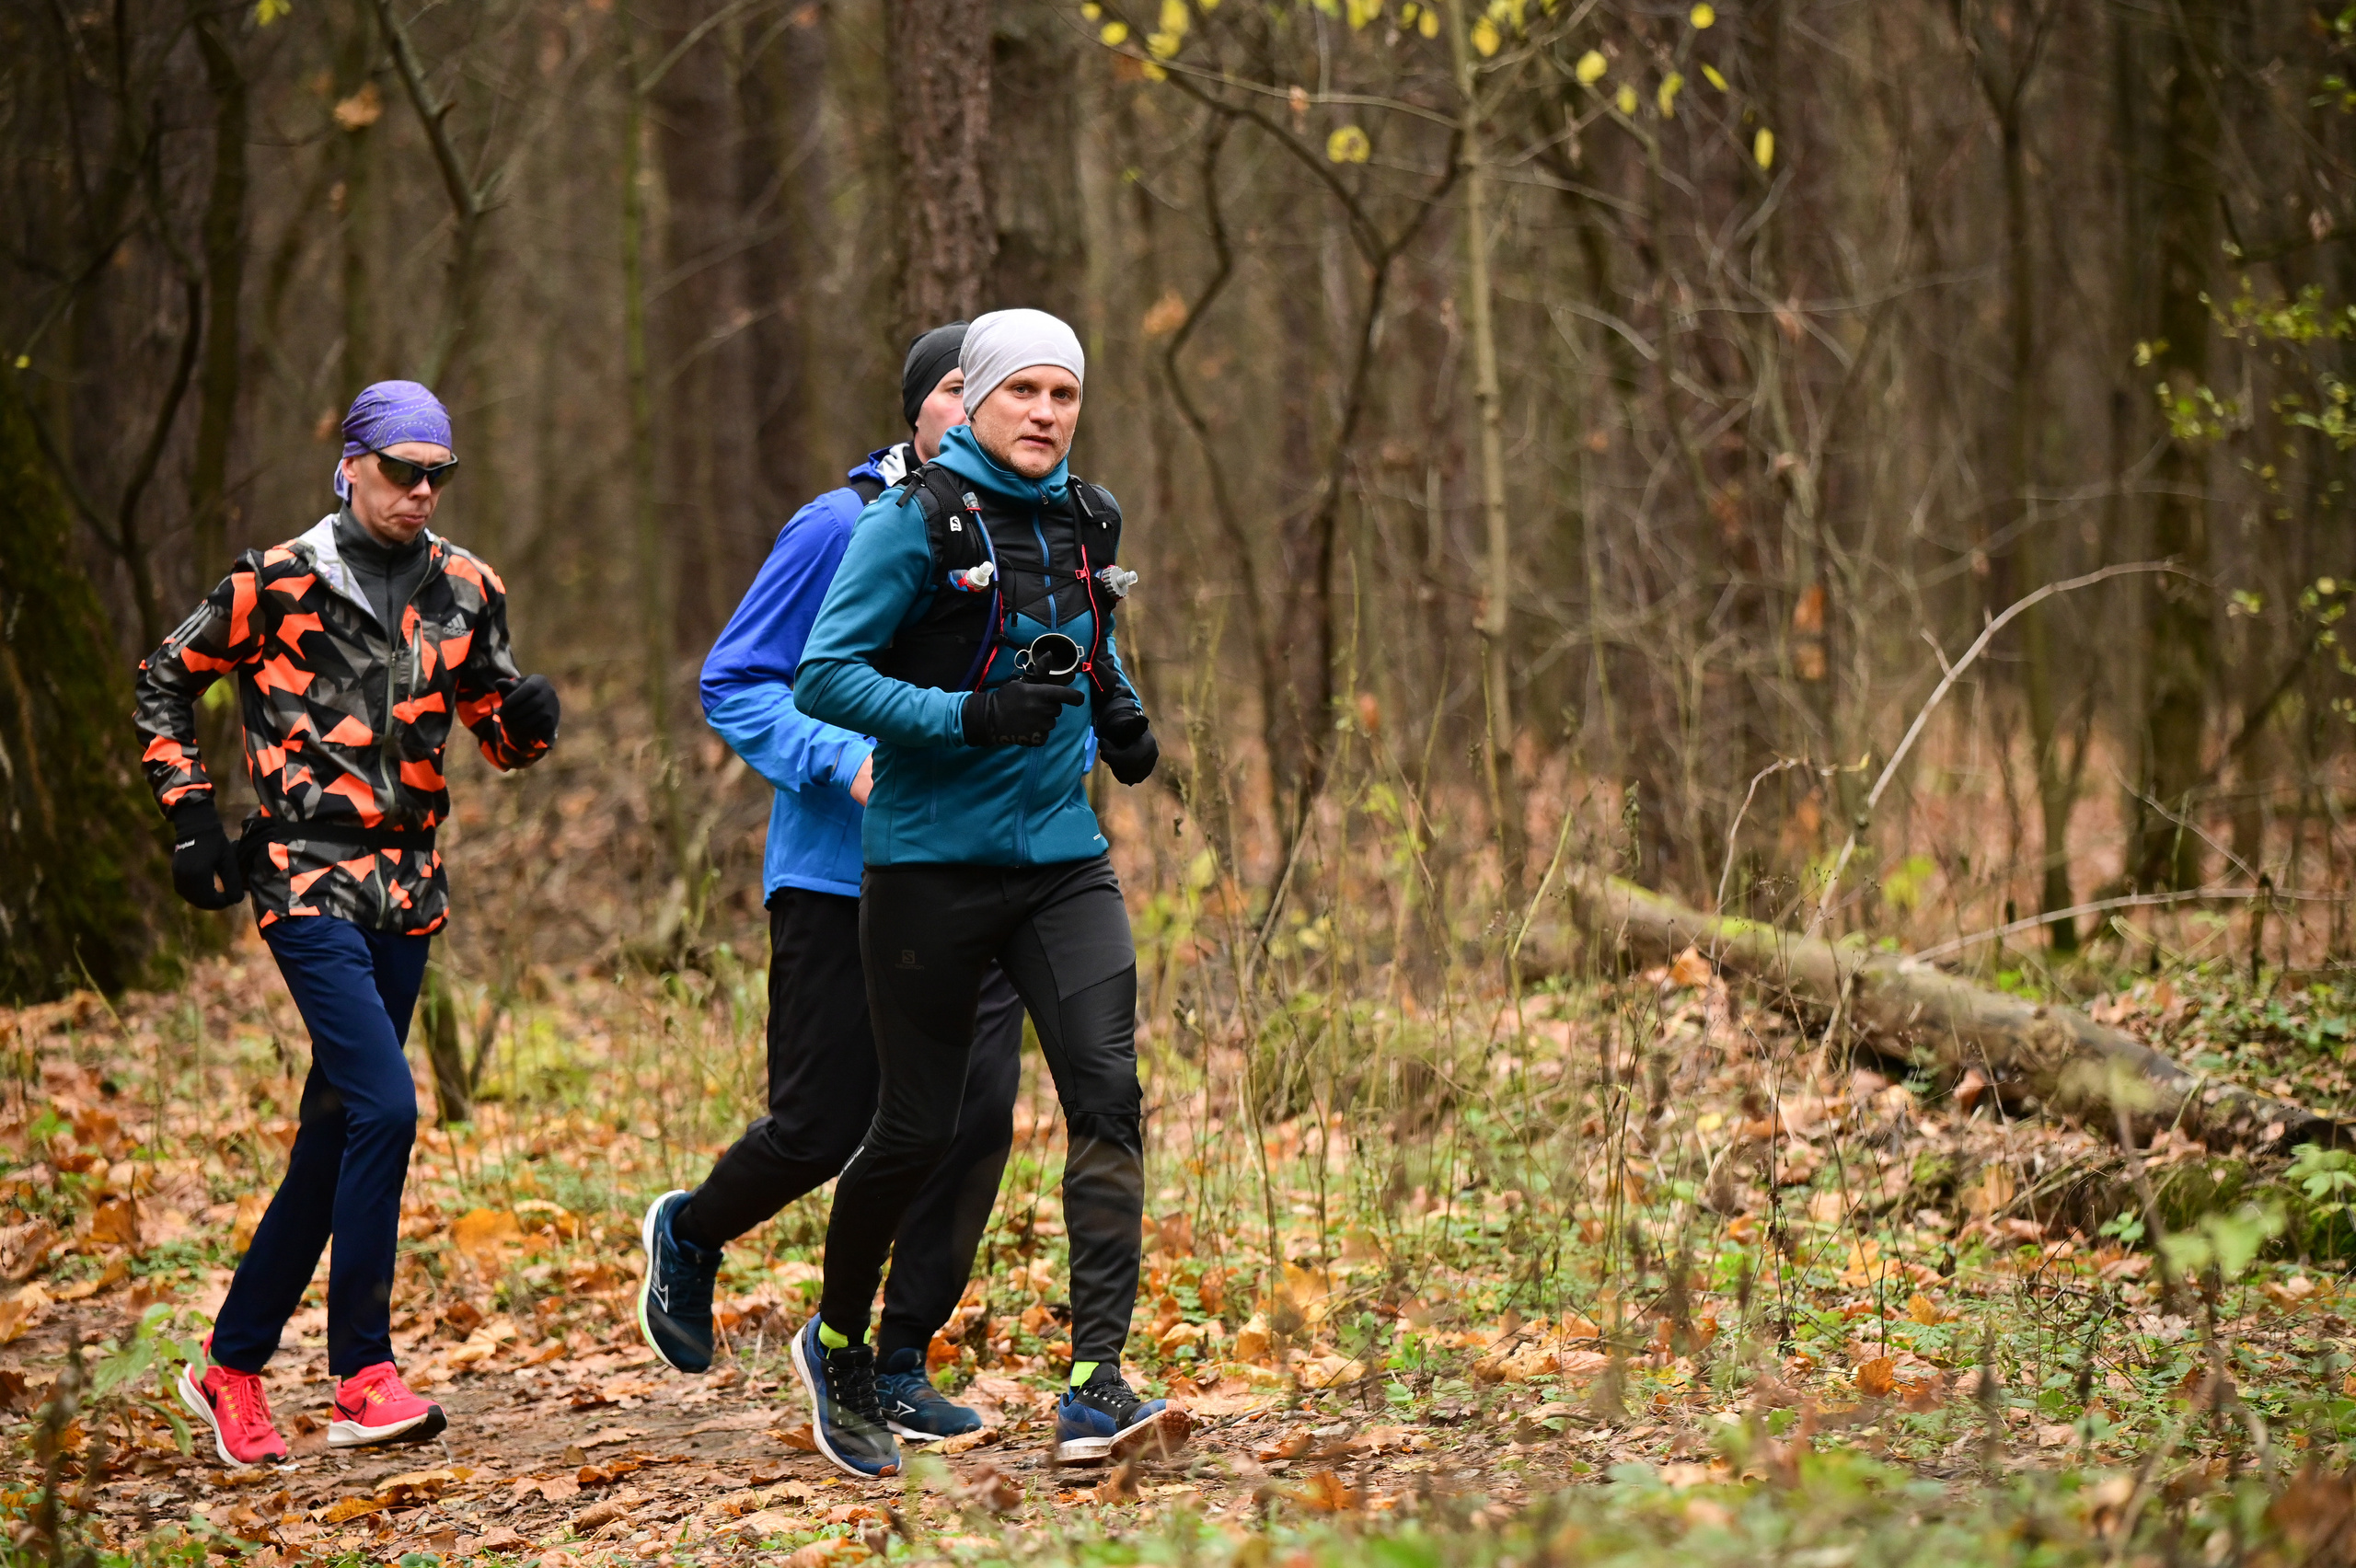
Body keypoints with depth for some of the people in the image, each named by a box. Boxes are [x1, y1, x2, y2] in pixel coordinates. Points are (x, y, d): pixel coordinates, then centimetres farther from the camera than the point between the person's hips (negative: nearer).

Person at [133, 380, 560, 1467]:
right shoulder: (274, 587, -5)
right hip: (307, 878, -6)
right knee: (385, 1106, -18)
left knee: (334, 1133, 8)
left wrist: (528, 716, -7)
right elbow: (162, 686, 6)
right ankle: (363, 1377, -13)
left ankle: (232, 1364, 20)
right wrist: (191, 814, -2)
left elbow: (501, 735, 16)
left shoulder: (465, 591, 9)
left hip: (406, 887, 6)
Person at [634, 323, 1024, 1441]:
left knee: (979, 1112, -5)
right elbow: (733, 684, -6)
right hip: (841, 876, -4)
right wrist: (847, 761, -20)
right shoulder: (841, 529, -7)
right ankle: (689, 1235, 32)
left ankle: (898, 1361, 9)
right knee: (823, 1125, 0)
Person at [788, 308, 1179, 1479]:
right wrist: (968, 716, -24)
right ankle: (837, 1347, 30)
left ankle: (1096, 1391, -16)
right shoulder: (916, 522, -9)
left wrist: (1116, 709, 9)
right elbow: (824, 677, -14)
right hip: (932, 863, -5)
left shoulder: (1085, 524, 9)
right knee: (919, 1129, 4)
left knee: (1107, 1092, -13)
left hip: (1062, 857, 5)